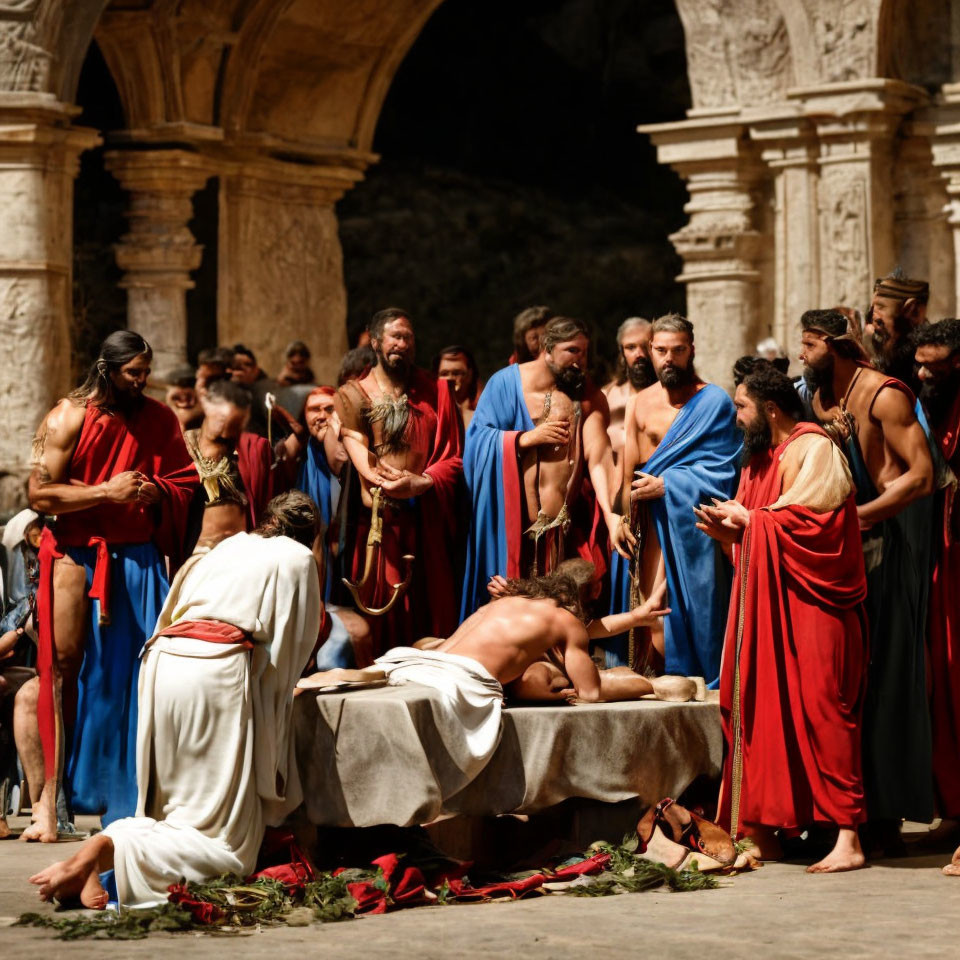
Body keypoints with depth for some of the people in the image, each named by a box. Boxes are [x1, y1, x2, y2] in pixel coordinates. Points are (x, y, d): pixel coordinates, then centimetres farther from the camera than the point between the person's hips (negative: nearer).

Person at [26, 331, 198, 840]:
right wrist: (106, 492, -17)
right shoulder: (67, 419, -4)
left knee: (138, 674, 0)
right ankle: (49, 799, -4)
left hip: (138, 557, 3)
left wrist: (156, 492, -7)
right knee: (62, 667, -6)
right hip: (75, 553, -3)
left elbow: (186, 484, 15)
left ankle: (132, 795, 9)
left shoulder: (159, 419, 8)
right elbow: (40, 495, -9)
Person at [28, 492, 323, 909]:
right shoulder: (297, 558, 14)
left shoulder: (229, 546, 30)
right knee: (225, 844, -5)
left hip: (162, 661, 7)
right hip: (217, 670, -6)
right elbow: (292, 649, 13)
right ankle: (110, 849, -28)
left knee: (170, 816, 18)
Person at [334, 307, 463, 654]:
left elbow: (454, 456, 5)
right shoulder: (352, 395, 8)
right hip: (375, 519, -1)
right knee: (377, 607, -1)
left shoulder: (436, 392, 11)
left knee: (428, 611, 0)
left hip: (426, 520, 1)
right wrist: (383, 481, -24)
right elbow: (356, 449, -5)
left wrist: (422, 482, -14)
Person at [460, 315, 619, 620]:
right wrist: (528, 438, -13)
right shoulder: (506, 382, 1)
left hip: (566, 527, 2)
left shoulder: (590, 398, 5)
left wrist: (611, 514, -20)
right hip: (512, 525, -2)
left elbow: (599, 457, -7)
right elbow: (477, 440, -2)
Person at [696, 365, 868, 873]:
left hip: (812, 605, -9)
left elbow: (812, 523, -21)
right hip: (766, 605, 9)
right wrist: (728, 530, 1)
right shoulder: (760, 458, 18)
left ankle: (847, 837, -9)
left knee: (821, 712, -10)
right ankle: (762, 833, 8)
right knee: (760, 713, 5)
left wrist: (749, 518, -10)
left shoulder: (814, 450, -8)